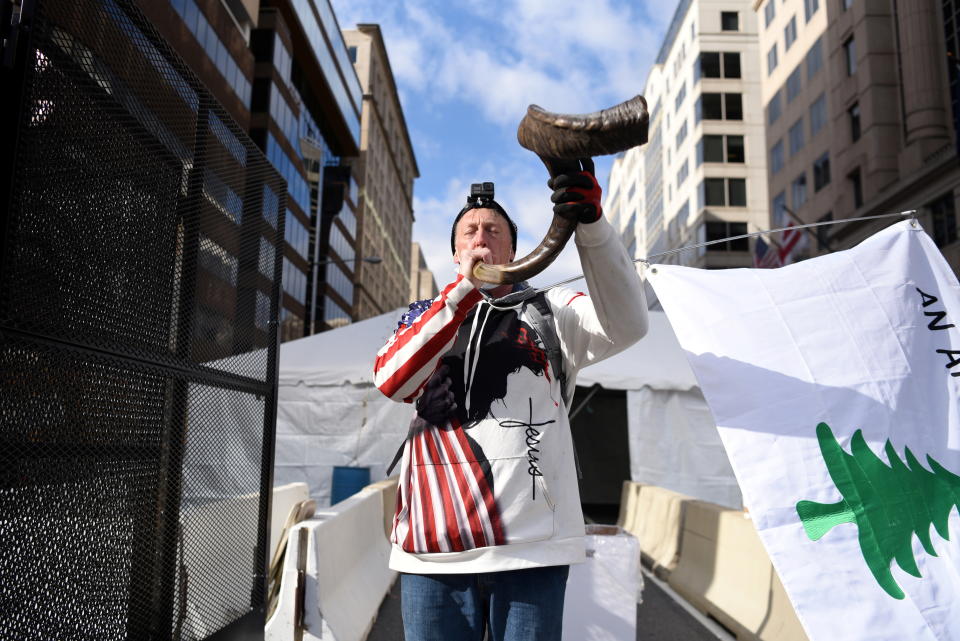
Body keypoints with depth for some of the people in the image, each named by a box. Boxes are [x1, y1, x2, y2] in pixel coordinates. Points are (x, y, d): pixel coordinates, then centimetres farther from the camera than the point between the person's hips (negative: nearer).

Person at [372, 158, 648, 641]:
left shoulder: (550, 311, 9)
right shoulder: (426, 318, 14)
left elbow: (626, 325, -11)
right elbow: (391, 382, -6)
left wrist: (590, 224, -25)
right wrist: (464, 290, -15)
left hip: (532, 547, -1)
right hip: (434, 551, 2)